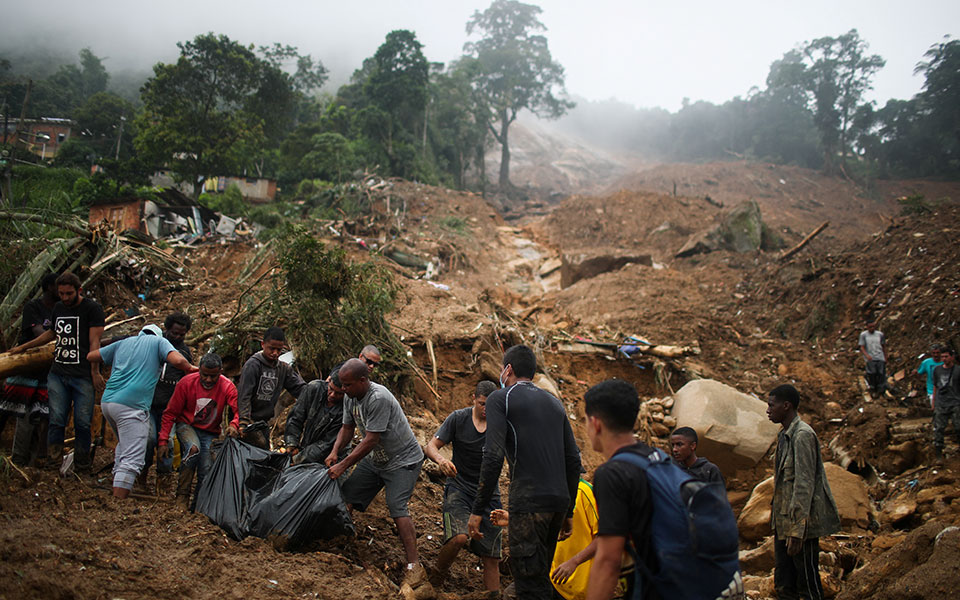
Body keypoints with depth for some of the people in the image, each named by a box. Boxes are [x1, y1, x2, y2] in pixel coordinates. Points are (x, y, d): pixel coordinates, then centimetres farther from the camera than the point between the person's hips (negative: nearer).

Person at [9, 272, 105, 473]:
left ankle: (82, 468, 7)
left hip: (83, 376, -5)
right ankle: (53, 463, 3)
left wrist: (95, 372, -11)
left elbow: (94, 342, -6)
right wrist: (23, 347, 40)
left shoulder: (92, 309, 0)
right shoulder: (58, 308, 18)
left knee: (82, 423, -3)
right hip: (57, 374, 5)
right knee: (56, 420, -2)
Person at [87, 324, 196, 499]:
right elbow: (178, 361, -9)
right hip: (132, 405, -7)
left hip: (107, 401, 7)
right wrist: (190, 368, 11)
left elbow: (91, 356, 29)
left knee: (125, 443, 30)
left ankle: (116, 482, 27)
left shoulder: (123, 343, 23)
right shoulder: (159, 341, 9)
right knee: (132, 458, -9)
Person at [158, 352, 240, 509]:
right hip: (186, 425, -2)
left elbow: (239, 410, -23)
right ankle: (182, 495, -20)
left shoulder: (227, 387, -14)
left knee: (207, 470, -12)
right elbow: (170, 413, -9)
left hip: (210, 432, 2)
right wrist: (163, 440, -16)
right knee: (194, 448, -32)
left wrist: (234, 425, -46)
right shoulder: (186, 383, -15)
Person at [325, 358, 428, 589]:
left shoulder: (379, 398, -28)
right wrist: (334, 452, -7)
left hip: (403, 459, -9)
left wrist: (343, 465, -23)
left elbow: (371, 440, -27)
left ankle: (414, 566, -16)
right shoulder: (350, 397, -1)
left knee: (397, 508, -19)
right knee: (346, 496, 2)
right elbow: (347, 428, 10)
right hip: (374, 459, 9)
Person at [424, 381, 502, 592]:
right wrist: (441, 460, -28)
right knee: (459, 537, -26)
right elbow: (431, 446, -3)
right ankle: (435, 579, -1)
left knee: (492, 558, 3)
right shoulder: (458, 418, -4)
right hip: (459, 487, -2)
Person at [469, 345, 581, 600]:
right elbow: (573, 460, 18)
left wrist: (478, 510, -9)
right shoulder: (554, 403, 21)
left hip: (529, 501, -7)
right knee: (540, 576, 20)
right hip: (559, 500, 7)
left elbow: (493, 457, -11)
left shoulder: (500, 399, 1)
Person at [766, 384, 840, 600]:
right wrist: (779, 523, 18)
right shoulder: (784, 434, 14)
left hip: (801, 524, -9)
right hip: (783, 523, 9)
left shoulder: (802, 435, -15)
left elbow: (804, 485, -20)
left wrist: (797, 530, -22)